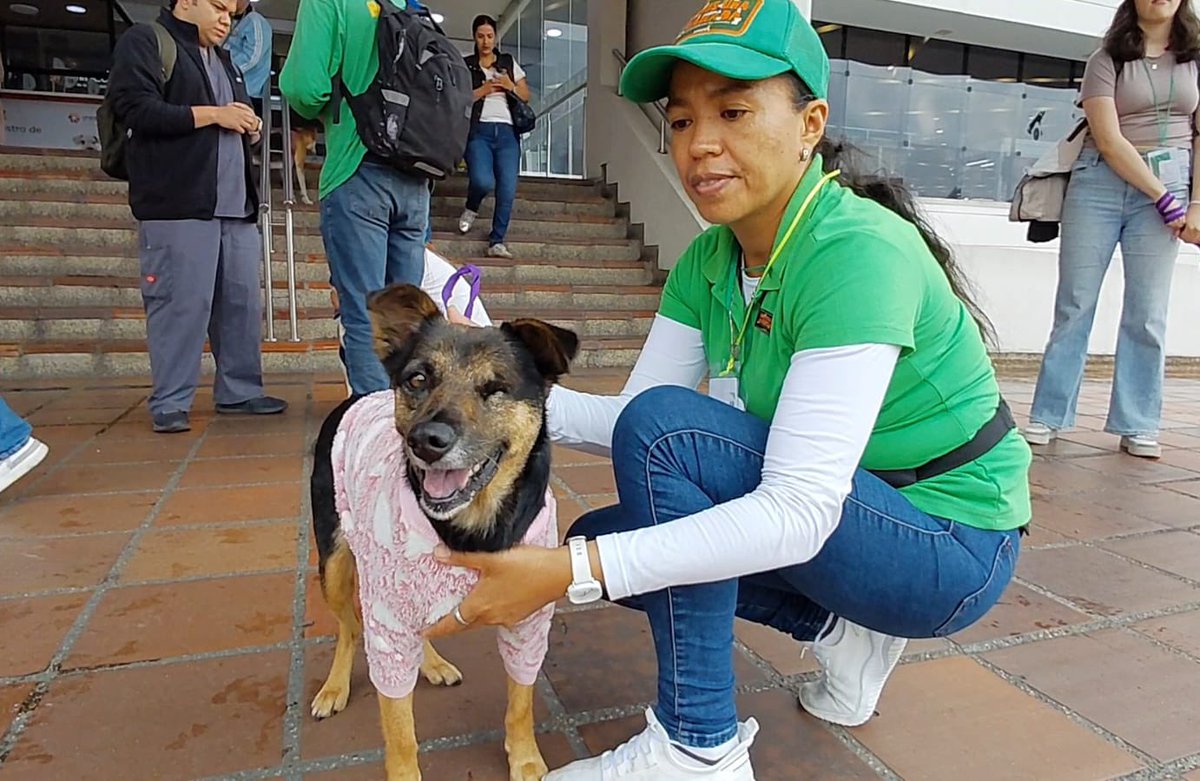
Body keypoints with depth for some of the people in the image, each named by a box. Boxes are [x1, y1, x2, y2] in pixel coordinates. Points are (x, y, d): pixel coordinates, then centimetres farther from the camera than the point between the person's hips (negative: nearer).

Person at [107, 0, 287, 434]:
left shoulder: (222, 58, 27)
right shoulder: (144, 41, 3)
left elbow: (241, 124, 33)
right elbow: (136, 109, -11)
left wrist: (250, 127, 9)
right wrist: (212, 114, -9)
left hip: (236, 204, 8)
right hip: (178, 205, -7)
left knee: (244, 300, 4)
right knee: (181, 303, -9)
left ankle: (239, 391, 13)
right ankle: (170, 404, -1)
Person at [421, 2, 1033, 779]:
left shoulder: (858, 254, -27)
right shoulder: (707, 263, -2)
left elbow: (800, 515, -33)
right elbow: (629, 415, -5)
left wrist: (571, 574, -37)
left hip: (951, 547, -7)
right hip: (853, 520, 8)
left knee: (666, 424, -27)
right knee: (605, 543, 2)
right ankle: (844, 629, 9)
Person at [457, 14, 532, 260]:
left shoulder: (509, 62, 18)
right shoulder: (465, 65, 10)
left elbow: (526, 96, 18)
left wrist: (511, 87, 0)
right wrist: (483, 90, -8)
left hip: (507, 132, 3)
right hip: (479, 130, -2)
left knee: (508, 190, -10)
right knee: (483, 181, -24)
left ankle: (497, 241, -4)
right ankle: (471, 208, 11)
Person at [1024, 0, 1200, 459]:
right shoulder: (1106, 60, 4)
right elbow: (1108, 139, -6)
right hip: (1101, 181, -2)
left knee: (1147, 313, -1)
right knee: (1074, 305, -2)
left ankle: (1137, 426, 5)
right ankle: (1049, 416, 4)